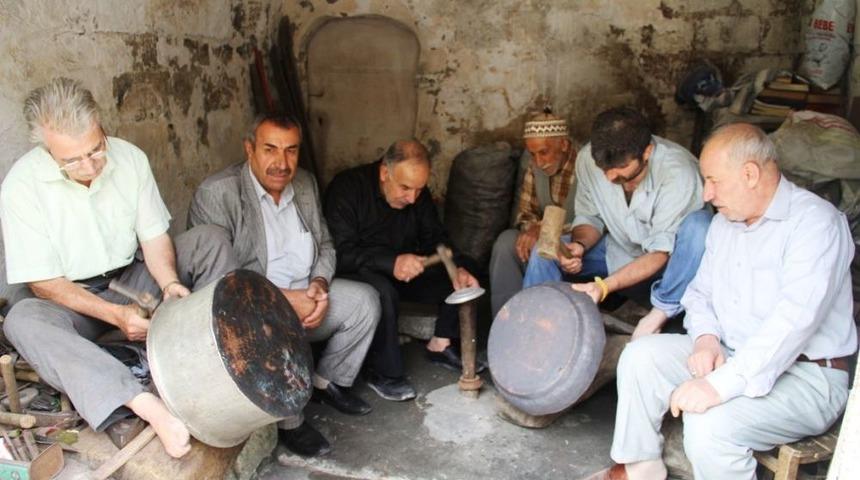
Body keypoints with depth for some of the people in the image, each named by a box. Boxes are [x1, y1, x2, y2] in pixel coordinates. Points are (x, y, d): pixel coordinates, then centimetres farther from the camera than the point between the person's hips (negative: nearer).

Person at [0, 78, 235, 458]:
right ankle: (149, 407, -51)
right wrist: (115, 315, -29)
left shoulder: (130, 157, -11)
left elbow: (153, 235, -4)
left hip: (133, 278, 3)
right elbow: (43, 282, -17)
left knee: (208, 241, -15)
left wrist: (169, 282, -25)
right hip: (71, 298, -3)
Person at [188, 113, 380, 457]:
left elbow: (324, 245, 13)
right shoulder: (216, 193, -16)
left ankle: (329, 382, 13)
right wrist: (282, 299, -26)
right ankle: (287, 421, -10)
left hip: (305, 293, 7)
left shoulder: (305, 183, 7)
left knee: (364, 299, -7)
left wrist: (319, 283, -9)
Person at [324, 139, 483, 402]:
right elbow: (341, 253, -29)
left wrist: (458, 269, -20)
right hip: (356, 272, -6)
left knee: (464, 270, -7)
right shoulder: (347, 187, -21)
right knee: (382, 292, -39)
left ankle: (441, 344, 2)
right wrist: (391, 263, -43)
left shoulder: (418, 194, -2)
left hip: (405, 269, 7)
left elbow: (435, 238, 0)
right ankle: (382, 371, -20)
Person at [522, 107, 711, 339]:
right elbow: (590, 217, -3)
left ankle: (661, 312, -21)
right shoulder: (588, 158, -17)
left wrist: (604, 286, -40)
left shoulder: (678, 171, -30)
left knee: (699, 224, -35)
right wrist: (579, 245, -26)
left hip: (668, 259, -3)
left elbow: (660, 253, -28)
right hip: (618, 250, 3)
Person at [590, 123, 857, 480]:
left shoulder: (815, 221, -17)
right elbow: (700, 292, 16)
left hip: (805, 376, -7)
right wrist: (706, 337, -8)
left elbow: (795, 319, -28)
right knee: (641, 355, -11)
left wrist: (722, 385, -35)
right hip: (729, 355, 8)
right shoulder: (723, 223, 10)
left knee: (709, 423, -31)